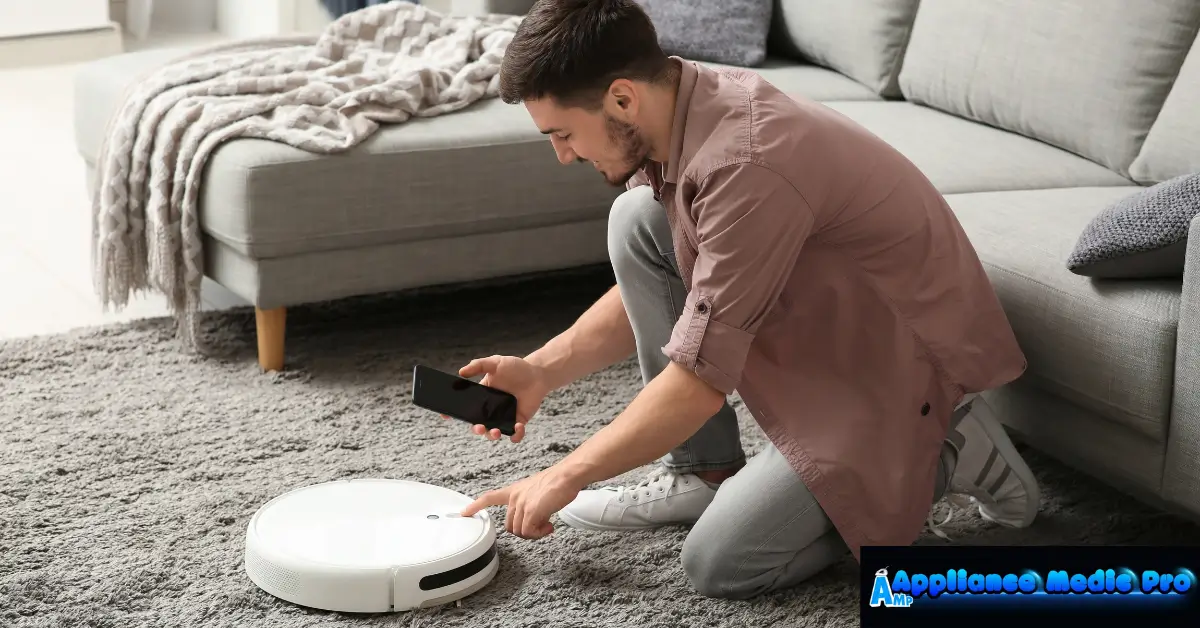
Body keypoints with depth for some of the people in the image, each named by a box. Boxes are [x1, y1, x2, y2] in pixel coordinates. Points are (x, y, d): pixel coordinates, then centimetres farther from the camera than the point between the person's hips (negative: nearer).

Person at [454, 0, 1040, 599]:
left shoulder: (746, 164, -33)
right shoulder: (685, 105, -5)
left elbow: (700, 383, -28)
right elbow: (648, 289, 9)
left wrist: (565, 476, -16)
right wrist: (541, 371, -3)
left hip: (900, 353, -8)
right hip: (824, 309, 8)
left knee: (720, 564, -11)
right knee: (637, 221, -6)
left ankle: (942, 455, 4)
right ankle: (702, 471, 4)